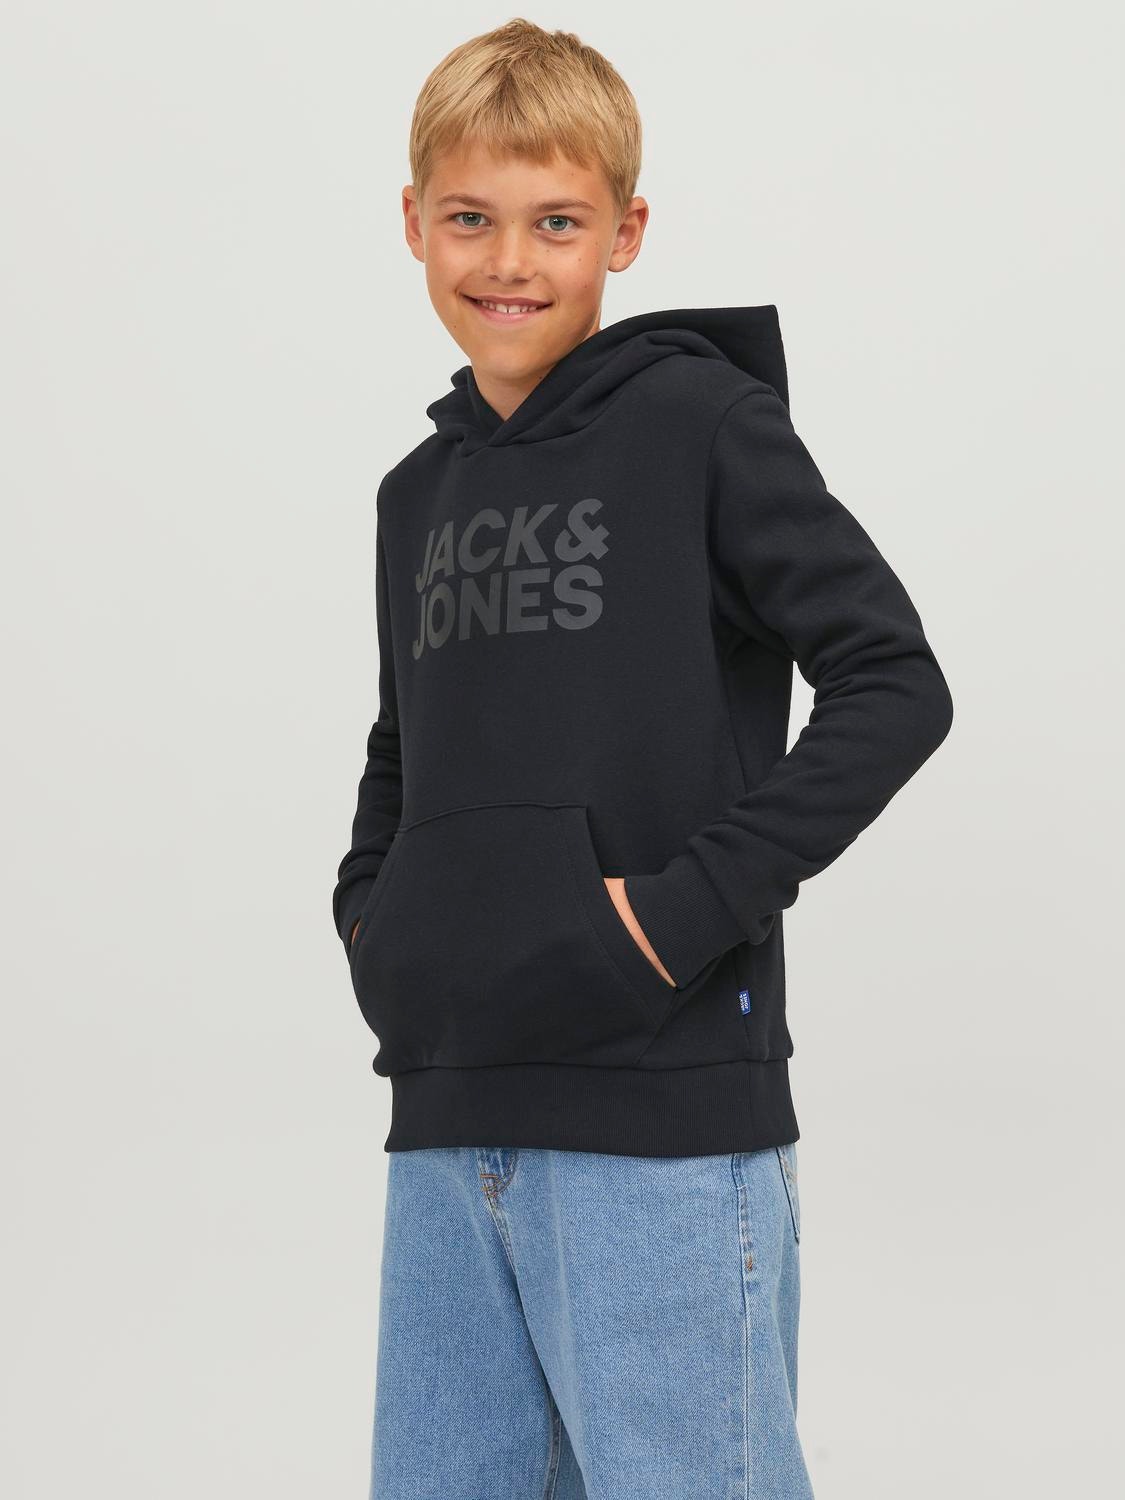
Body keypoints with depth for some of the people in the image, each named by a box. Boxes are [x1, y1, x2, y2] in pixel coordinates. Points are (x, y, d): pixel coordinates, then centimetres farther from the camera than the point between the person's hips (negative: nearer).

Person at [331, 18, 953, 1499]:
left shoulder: (700, 419, -5)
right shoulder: (419, 492, 14)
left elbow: (894, 684, -11)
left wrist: (691, 906, -17)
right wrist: (369, 914, 10)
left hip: (664, 1115, -6)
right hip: (446, 1122, 7)